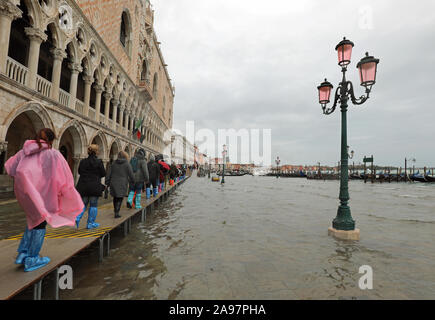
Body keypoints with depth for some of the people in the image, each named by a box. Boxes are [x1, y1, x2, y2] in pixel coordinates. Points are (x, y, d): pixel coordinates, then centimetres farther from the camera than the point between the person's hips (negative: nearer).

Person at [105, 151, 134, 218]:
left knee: (115, 198, 19)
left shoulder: (113, 163, 6)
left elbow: (108, 174, 6)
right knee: (120, 199, 4)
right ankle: (117, 213, -2)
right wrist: (133, 181, 11)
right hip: (122, 184, -4)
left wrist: (107, 182, 13)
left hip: (113, 183, 4)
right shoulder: (127, 164, -5)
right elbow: (131, 175, -5)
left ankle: (116, 211, 31)